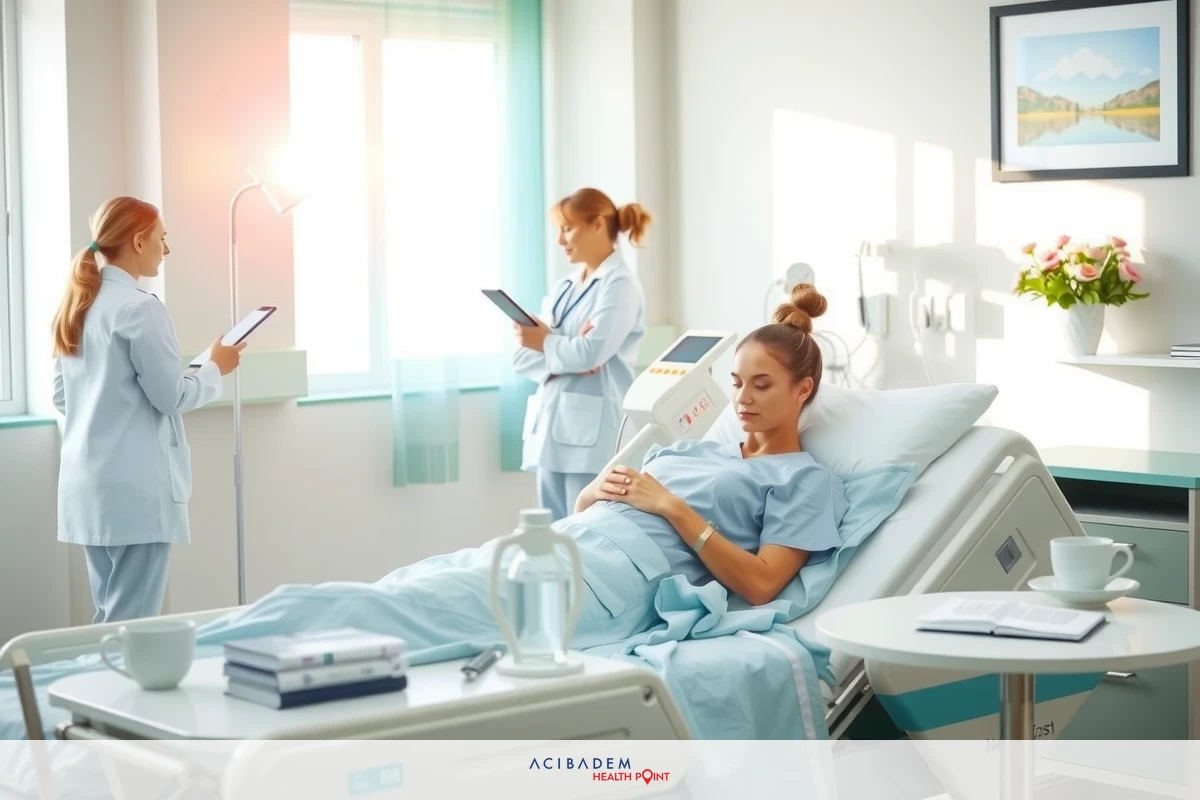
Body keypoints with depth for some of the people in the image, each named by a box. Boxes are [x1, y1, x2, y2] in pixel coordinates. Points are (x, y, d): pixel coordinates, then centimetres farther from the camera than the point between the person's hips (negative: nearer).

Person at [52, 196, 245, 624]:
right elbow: (171, 396, -12)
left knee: (109, 614, 14)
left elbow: (61, 398, 18)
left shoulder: (75, 306, 11)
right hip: (135, 486, -9)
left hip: (89, 484, 9)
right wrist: (215, 368, 4)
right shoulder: (138, 308, -14)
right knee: (131, 620, -4)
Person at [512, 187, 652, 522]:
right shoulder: (563, 288, 17)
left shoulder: (620, 284, -5)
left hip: (591, 433, -8)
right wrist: (564, 358, -9)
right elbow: (523, 357, 11)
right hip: (550, 427, 8)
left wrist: (546, 343, 1)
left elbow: (591, 354, -17)